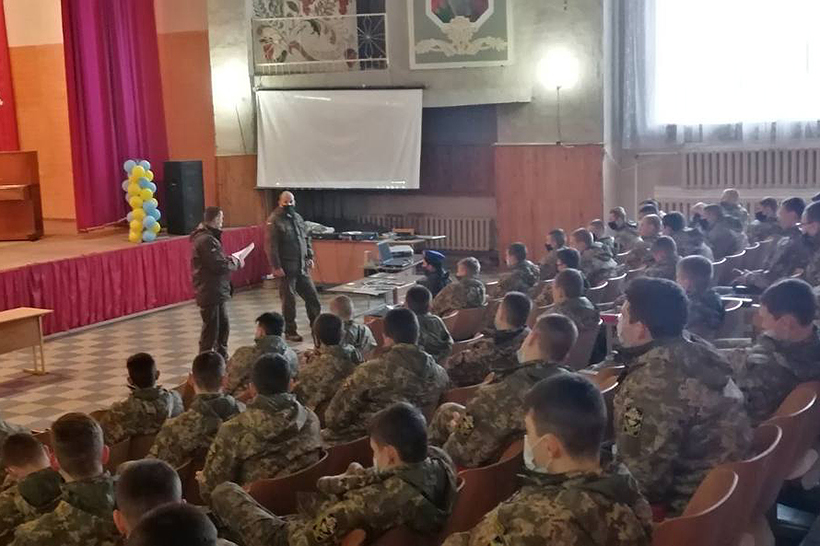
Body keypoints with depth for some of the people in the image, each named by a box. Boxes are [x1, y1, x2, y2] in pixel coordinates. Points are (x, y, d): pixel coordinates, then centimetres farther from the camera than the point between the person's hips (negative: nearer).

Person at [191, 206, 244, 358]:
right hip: (210, 293, -11)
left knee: (223, 327, 19)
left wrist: (230, 260, 2)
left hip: (217, 292, 11)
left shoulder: (209, 237, 15)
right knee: (211, 330, -5)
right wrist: (237, 263, -9)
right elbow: (219, 265, -24)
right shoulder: (206, 240, -20)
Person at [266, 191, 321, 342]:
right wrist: (276, 267, -19)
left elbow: (307, 239, 21)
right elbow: (271, 246, -15)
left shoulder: (298, 218, 13)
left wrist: (310, 257, 11)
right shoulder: (274, 221, -11)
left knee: (311, 295, 10)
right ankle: (290, 331, 12)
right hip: (286, 269, -7)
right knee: (289, 300, 1)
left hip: (302, 267, 7)